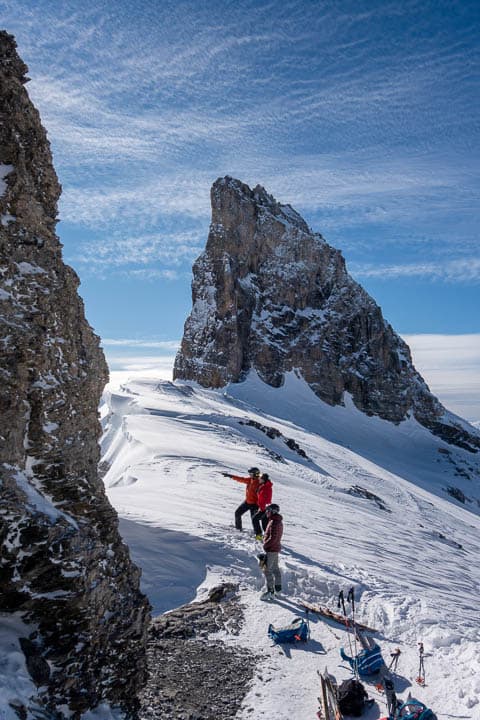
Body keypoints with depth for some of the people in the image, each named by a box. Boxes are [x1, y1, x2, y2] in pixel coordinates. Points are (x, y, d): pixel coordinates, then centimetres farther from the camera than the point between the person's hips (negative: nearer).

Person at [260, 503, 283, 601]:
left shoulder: (274, 522, -23)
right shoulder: (279, 521, 8)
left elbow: (273, 538, -26)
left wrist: (265, 545, -15)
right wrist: (265, 537, 9)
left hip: (271, 550, -10)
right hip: (276, 548, 10)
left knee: (267, 570, -3)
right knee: (275, 568, 20)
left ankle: (270, 591, 1)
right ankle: (278, 587, 32)